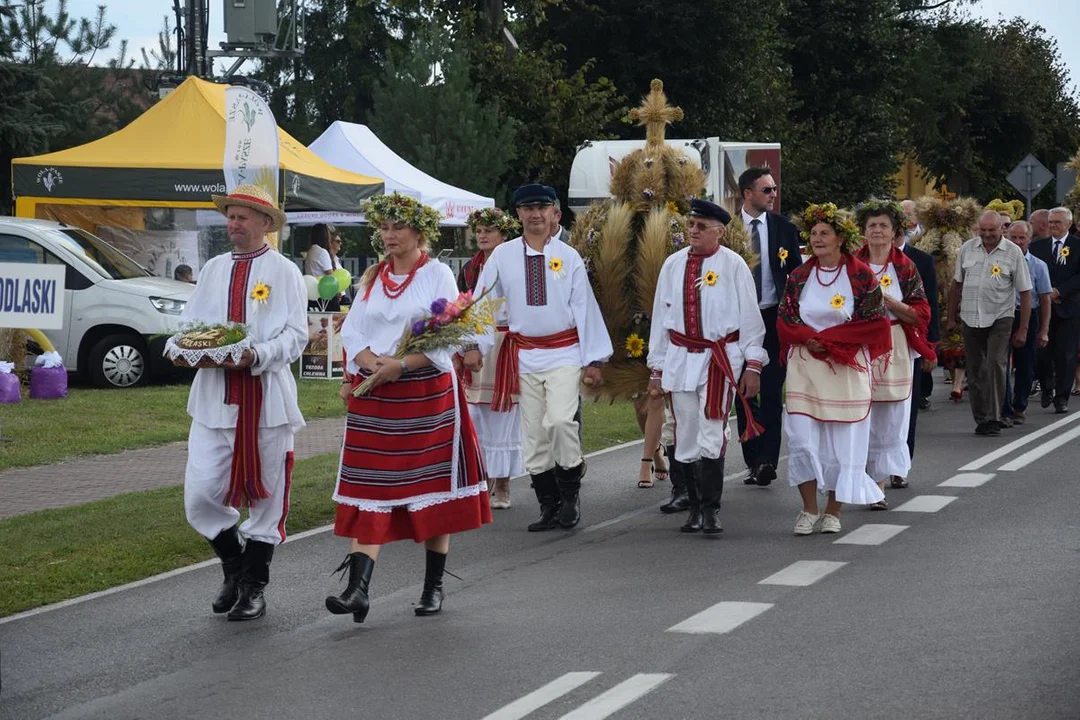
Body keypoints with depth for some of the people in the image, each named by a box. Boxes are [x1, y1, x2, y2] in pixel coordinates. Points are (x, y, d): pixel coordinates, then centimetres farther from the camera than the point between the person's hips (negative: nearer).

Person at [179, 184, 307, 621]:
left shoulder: (284, 272, 0)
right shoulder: (213, 269, 14)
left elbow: (296, 334, -6)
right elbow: (189, 322, 16)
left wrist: (257, 355, -22)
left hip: (267, 395, -4)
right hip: (215, 394, 4)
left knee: (266, 495, 4)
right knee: (200, 495, -3)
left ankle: (253, 586, 17)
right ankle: (234, 564, 21)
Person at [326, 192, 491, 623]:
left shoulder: (437, 274, -1)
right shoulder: (372, 278, 13)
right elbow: (352, 331, 8)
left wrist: (401, 365, -19)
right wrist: (373, 363, -12)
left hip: (427, 393, -4)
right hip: (374, 395, 4)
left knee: (434, 488, 3)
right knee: (369, 489, -5)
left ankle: (434, 587, 13)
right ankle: (358, 588, -12)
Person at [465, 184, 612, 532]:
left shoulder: (568, 257, 0)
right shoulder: (503, 256, 2)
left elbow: (584, 307, 1)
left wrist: (592, 359, -1)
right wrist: (476, 346, -9)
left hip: (564, 352, -2)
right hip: (524, 355, 2)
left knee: (560, 421, -20)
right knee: (534, 433, 5)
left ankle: (570, 492, 1)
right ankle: (548, 508, 15)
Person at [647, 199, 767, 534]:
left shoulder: (733, 265, -4)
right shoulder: (673, 265, 6)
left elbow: (750, 316, -1)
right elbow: (661, 315, 11)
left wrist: (752, 365, -4)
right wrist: (656, 368, 11)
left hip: (720, 358, -4)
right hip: (680, 357, 4)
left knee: (711, 436, -12)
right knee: (686, 437, 7)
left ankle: (711, 511, -5)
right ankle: (695, 509, 18)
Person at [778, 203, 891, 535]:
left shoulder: (861, 276, -1)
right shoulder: (799, 276, 8)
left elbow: (873, 323, -4)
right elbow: (785, 321, 8)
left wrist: (828, 338, -11)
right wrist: (809, 339, -12)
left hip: (847, 368, -2)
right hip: (805, 367, 2)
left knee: (842, 440, 0)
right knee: (802, 438, -6)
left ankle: (833, 511, 12)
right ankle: (809, 510, 6)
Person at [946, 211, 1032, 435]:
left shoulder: (1013, 252, -4)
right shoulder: (967, 249, 4)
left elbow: (1025, 292, -2)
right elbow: (957, 284, 13)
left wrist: (1023, 329, -5)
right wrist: (952, 318, 13)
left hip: (999, 319, -3)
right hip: (970, 320, 3)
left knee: (995, 365, -16)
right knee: (975, 371, 7)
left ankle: (994, 418, -11)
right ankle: (981, 420, 16)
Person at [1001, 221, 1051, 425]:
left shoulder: (1038, 266, 2)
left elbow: (1045, 299, 4)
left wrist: (1043, 331, 0)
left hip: (1027, 319, 1)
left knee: (1025, 368, 11)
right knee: (1003, 365, -8)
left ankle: (1019, 407, 27)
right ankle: (1005, 410, -6)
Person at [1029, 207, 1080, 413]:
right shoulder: (1038, 246, 9)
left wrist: (1059, 292, -15)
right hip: (1042, 308, 2)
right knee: (1042, 352, -2)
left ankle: (1061, 398, 7)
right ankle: (1047, 387, 23)